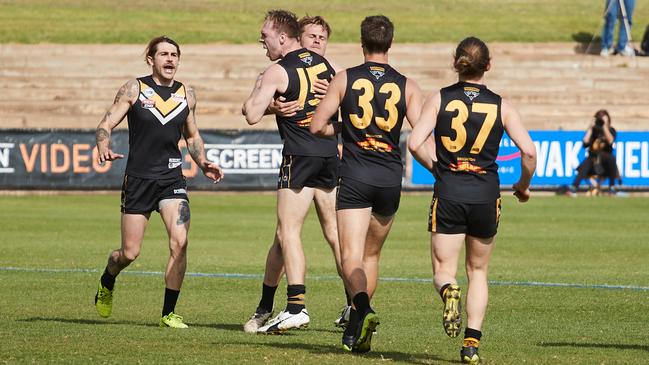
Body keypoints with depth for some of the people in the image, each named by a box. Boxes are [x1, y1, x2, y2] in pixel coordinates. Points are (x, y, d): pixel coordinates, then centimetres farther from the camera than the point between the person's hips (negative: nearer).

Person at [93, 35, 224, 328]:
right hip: (138, 179, -3)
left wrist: (203, 164, 6)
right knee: (130, 253, 1)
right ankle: (107, 283, 37)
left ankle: (169, 312, -5)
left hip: (172, 179, 3)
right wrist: (104, 148, -24)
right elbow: (106, 124, -3)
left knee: (180, 241, -17)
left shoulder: (187, 94, 9)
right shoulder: (134, 89, -2)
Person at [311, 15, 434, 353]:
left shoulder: (345, 79, 0)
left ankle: (362, 309, -36)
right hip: (390, 178, 3)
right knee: (372, 255, 19)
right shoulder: (407, 85, 3)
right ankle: (355, 331, 24)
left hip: (355, 176, -2)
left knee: (352, 257, -8)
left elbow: (317, 126, -2)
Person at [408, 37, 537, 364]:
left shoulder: (439, 99, 0)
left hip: (448, 194, -1)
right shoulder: (501, 106, 1)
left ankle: (449, 290, -32)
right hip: (486, 196, 1)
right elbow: (528, 151, -6)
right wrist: (523, 186, 12)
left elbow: (414, 143, -9)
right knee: (477, 271, 17)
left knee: (443, 270, 5)